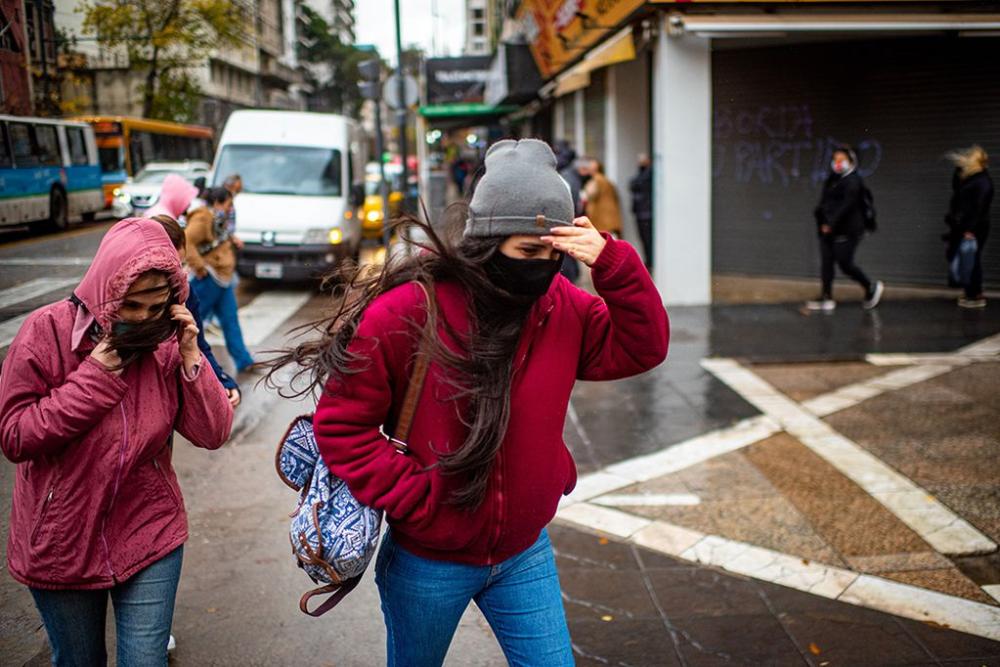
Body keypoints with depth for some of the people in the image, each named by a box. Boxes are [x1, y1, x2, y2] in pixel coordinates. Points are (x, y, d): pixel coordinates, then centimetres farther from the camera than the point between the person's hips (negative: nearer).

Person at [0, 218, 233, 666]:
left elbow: (212, 434, -8)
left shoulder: (167, 339, -6)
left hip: (149, 538, 1)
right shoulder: (48, 330, -14)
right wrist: (96, 375, -22)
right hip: (61, 541, -1)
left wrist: (189, 357, -20)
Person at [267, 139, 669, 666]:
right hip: (428, 561, -3)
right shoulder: (409, 311, -21)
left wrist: (613, 265, -20)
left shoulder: (561, 306, -6)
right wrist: (415, 498, -20)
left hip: (524, 553, 3)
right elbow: (341, 425, -16)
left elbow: (641, 348, -6)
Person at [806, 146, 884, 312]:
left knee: (845, 264, -5)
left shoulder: (853, 181, -10)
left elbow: (847, 205, -18)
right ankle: (827, 298, 6)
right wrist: (822, 220, 2)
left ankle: (871, 287, 16)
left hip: (846, 230, -8)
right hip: (828, 230, 8)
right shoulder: (832, 180, 15)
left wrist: (832, 223, -22)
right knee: (826, 262, 3)